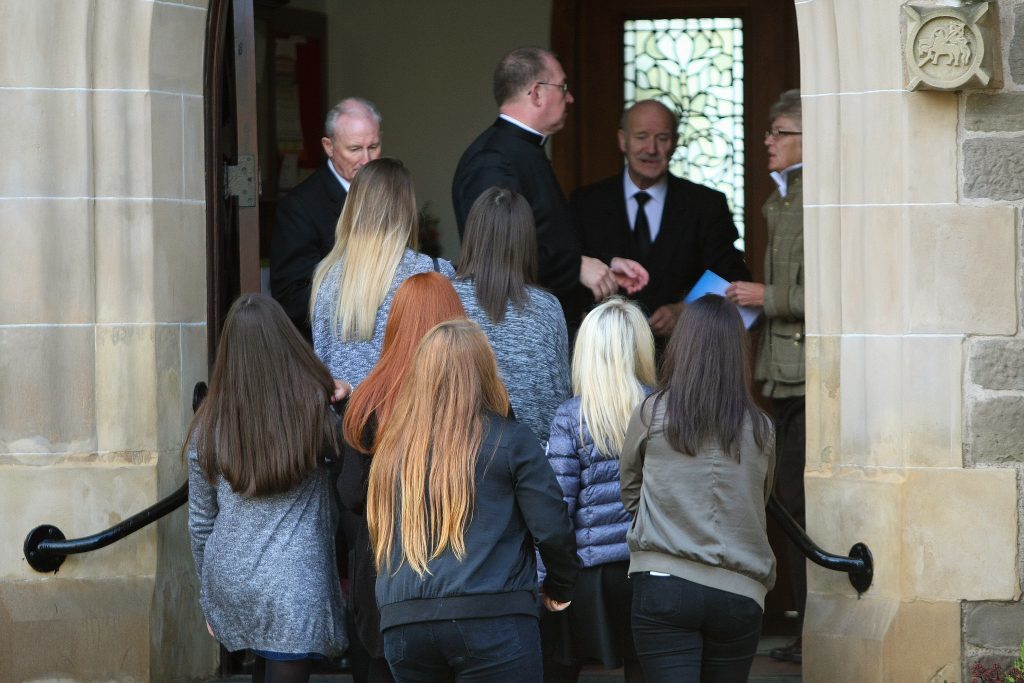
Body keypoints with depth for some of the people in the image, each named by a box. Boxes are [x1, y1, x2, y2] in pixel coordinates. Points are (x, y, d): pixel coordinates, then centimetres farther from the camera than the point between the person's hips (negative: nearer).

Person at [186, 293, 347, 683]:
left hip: (229, 584, 4)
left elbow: (200, 522, 7)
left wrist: (207, 592, 19)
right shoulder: (315, 411, -10)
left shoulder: (208, 427, -1)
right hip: (292, 589, -4)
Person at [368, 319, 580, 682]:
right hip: (492, 620, -4)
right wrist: (559, 588, 15)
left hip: (403, 624, 4)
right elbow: (552, 529, -1)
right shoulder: (509, 441, 0)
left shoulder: (393, 447, 12)